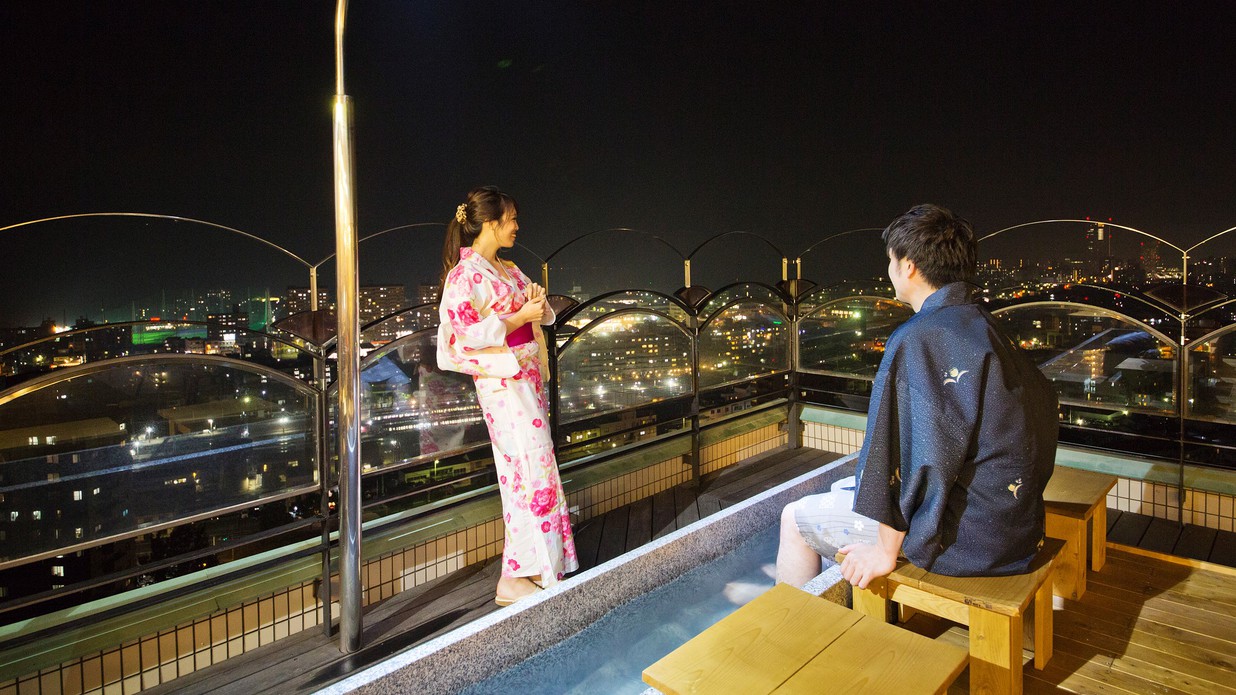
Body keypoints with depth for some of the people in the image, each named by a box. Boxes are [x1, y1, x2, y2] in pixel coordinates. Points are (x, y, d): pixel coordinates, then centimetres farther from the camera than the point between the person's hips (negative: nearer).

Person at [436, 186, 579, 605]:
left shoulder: (508, 270, 15)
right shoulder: (466, 274, -11)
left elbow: (538, 314, 22)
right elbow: (467, 334, -17)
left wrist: (537, 301, -1)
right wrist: (520, 317, -15)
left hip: (527, 377, 9)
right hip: (502, 381, -9)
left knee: (530, 472, 12)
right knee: (532, 470, -9)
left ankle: (535, 568, 24)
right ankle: (513, 580, 2)